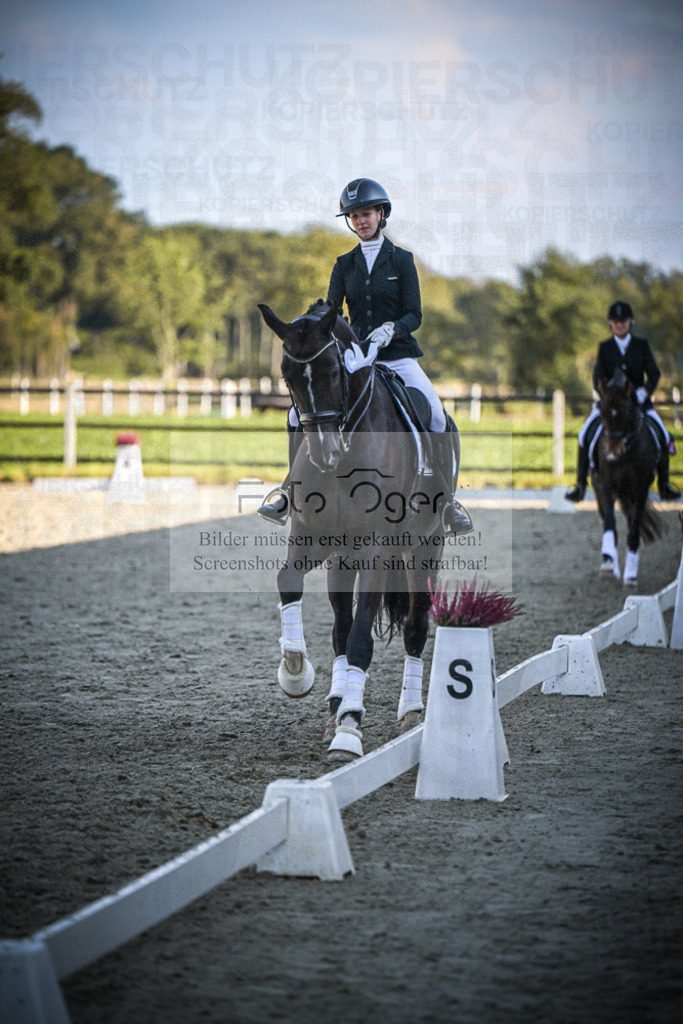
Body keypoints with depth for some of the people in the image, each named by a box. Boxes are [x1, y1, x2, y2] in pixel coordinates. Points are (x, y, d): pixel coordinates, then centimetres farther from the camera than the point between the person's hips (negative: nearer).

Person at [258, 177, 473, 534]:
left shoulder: (401, 260, 3)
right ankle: (291, 492, -2)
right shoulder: (344, 265, 11)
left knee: (437, 415, -26)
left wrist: (391, 329, -24)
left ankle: (447, 503, -18)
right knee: (300, 411, -13)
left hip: (398, 357, -3)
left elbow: (414, 315, -3)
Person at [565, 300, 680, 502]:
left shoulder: (642, 345, 1)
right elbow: (598, 376, -4)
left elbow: (654, 374, -4)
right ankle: (580, 484, -6)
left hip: (639, 400, 0)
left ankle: (664, 484, -1)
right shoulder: (604, 347, 2)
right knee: (585, 435, -16)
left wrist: (643, 393, -22)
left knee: (662, 436, -15)